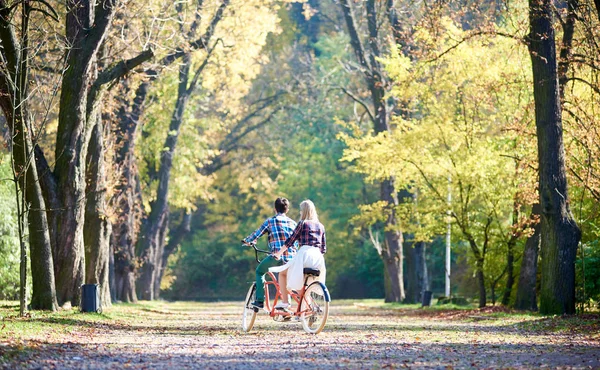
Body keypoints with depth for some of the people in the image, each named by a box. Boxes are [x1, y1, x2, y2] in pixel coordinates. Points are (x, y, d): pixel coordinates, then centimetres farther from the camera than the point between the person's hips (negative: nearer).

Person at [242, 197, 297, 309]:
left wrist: (246, 240, 26)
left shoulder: (270, 221, 3)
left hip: (276, 256, -4)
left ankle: (260, 301, 9)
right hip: (291, 257, 4)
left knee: (259, 272, 18)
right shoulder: (293, 223, 15)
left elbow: (256, 234, 7)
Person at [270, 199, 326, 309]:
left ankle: (284, 301, 1)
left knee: (282, 273, 12)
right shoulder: (320, 226, 18)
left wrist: (279, 253, 9)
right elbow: (324, 248, 18)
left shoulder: (303, 223, 1)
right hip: (318, 258, 6)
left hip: (304, 254, -6)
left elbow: (291, 240, 1)